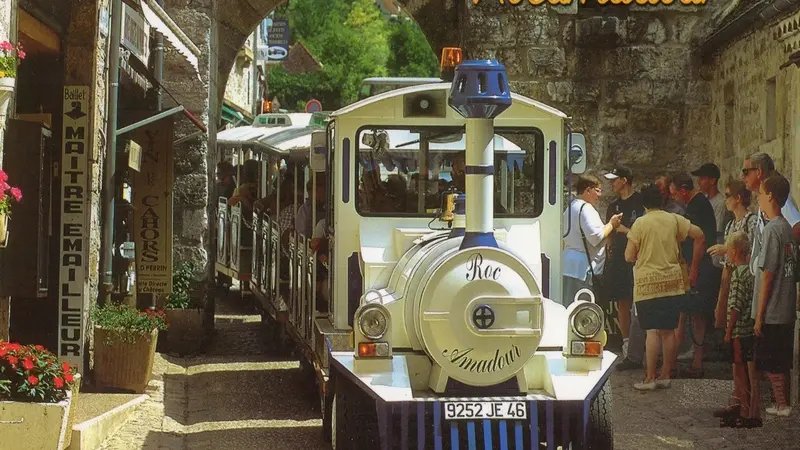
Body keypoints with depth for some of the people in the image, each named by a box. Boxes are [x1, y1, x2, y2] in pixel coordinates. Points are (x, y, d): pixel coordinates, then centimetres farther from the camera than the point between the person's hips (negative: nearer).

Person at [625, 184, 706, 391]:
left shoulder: (640, 223, -6)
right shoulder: (674, 220, 5)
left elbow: (629, 257, -7)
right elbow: (699, 235, 0)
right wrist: (694, 267, 7)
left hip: (648, 283, -4)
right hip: (673, 282, 4)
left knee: (652, 331, -4)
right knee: (668, 330, 9)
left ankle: (649, 378, -5)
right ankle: (665, 376, 13)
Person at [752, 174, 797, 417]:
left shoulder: (771, 229, -16)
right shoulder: (787, 227, 9)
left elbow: (767, 274, -17)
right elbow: (791, 268, 13)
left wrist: (759, 316, -14)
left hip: (771, 313, -8)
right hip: (787, 311, 8)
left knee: (770, 364, 0)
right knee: (782, 362, 14)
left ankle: (781, 405, 4)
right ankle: (784, 403, 19)